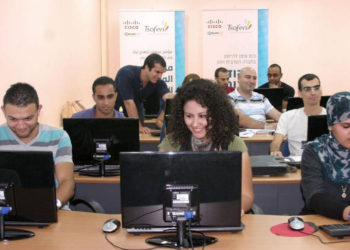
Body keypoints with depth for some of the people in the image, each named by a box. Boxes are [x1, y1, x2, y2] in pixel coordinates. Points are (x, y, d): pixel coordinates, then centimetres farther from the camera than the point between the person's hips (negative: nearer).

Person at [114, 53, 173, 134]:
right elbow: (129, 103, -34)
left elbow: (168, 96, -35)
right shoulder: (126, 74, -31)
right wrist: (139, 127, -37)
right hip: (116, 109, -4)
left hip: (135, 111, 4)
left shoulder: (158, 82, -18)